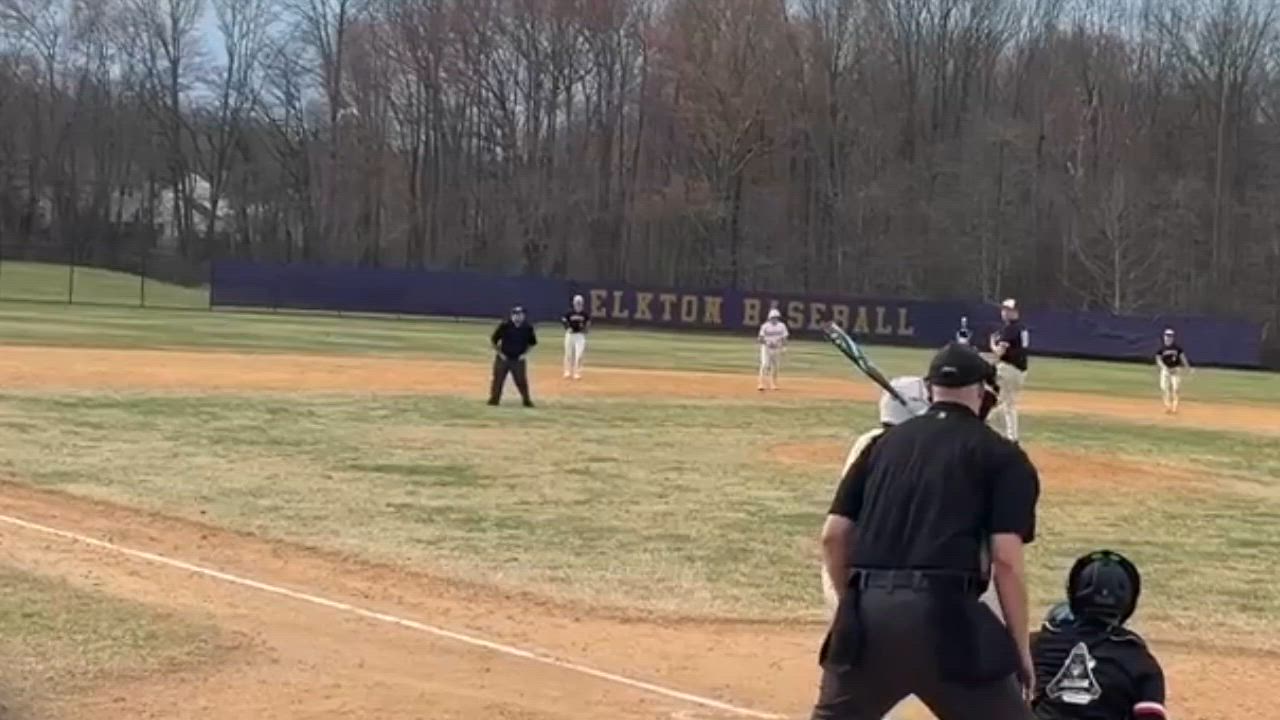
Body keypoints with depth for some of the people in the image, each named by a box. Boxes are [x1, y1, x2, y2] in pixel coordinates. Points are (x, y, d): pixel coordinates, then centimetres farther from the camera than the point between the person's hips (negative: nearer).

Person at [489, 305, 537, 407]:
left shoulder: (528, 328, -3)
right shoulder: (504, 325, -9)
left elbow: (532, 343, 11)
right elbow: (493, 340, -1)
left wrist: (524, 354, 1)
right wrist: (500, 353, -6)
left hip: (518, 360, 0)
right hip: (503, 358, 0)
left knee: (521, 380, -2)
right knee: (498, 380, 4)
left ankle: (527, 400, 9)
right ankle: (494, 399, 14)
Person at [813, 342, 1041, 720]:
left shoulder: (885, 443, 18)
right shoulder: (1001, 455, 6)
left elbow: (833, 536, 12)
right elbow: (1006, 559, -4)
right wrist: (1021, 649, 2)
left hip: (869, 611, 4)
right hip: (944, 614, -4)